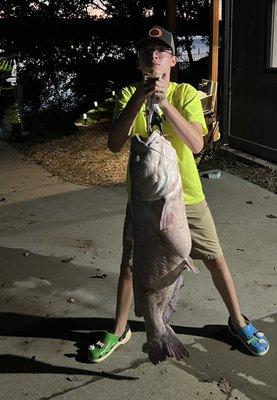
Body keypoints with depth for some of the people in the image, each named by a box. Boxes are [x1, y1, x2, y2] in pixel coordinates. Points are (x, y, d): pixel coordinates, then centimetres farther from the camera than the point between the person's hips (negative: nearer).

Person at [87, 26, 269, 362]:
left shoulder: (186, 93, -6)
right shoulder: (129, 94, -4)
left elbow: (196, 144, -21)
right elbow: (114, 144, -18)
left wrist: (164, 102, -30)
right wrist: (138, 99, -27)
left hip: (186, 195, 0)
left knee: (215, 258, 9)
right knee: (130, 264, 8)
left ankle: (238, 321, 33)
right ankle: (120, 330, 31)